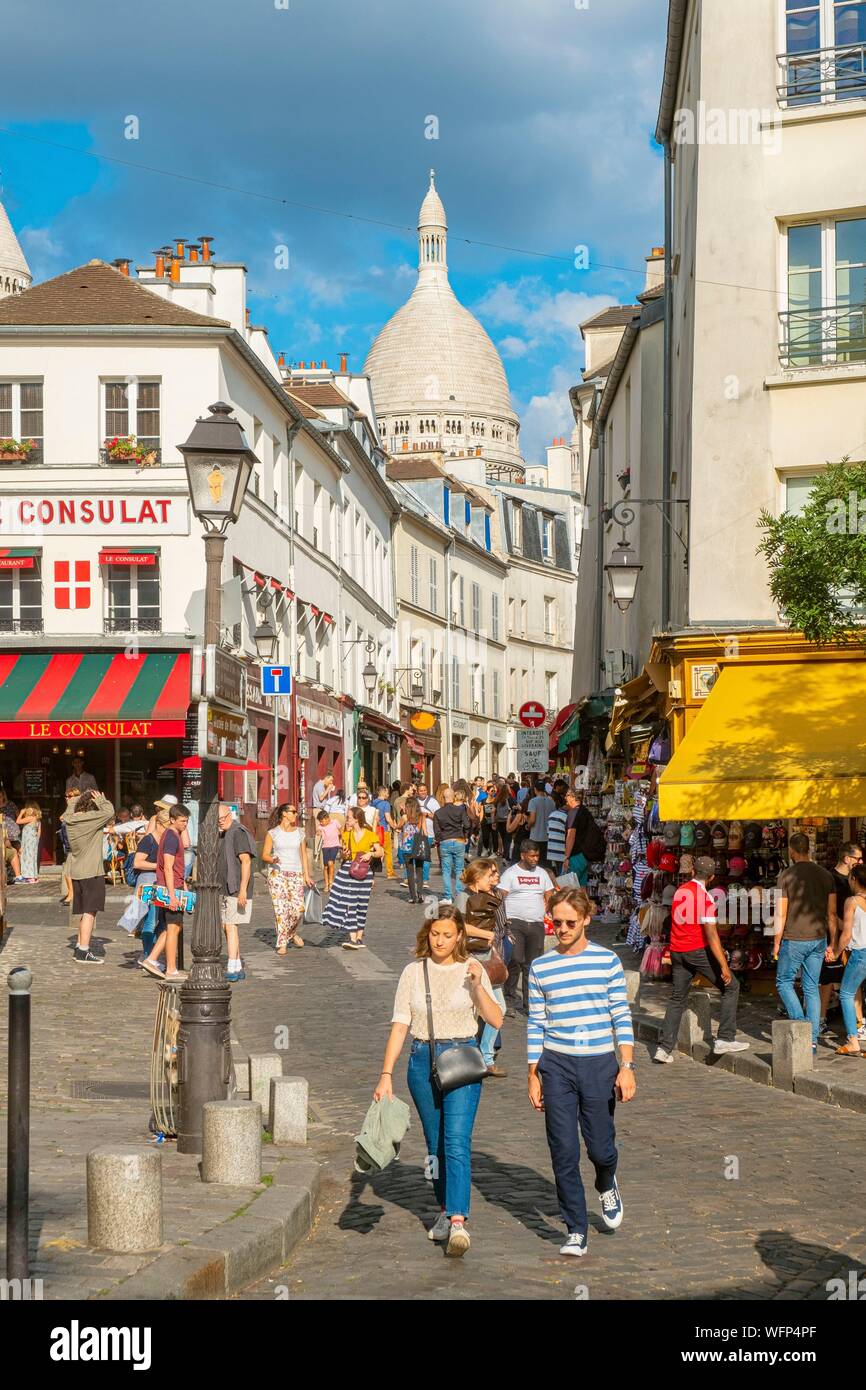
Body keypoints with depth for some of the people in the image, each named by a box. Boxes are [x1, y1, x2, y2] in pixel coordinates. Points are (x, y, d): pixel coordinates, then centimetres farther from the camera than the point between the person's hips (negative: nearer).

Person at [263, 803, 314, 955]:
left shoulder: (300, 833, 11)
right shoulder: (272, 833, 2)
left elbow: (304, 855, 14)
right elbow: (264, 855, 1)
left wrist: (307, 875, 7)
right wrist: (272, 859, -20)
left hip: (296, 874, 2)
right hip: (277, 873, -2)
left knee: (298, 909, -8)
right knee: (280, 908, -8)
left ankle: (291, 933, 21)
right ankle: (282, 943, 0)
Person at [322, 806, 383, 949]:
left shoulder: (369, 835, -4)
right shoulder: (347, 835, 6)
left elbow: (380, 852, 0)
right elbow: (344, 852, 14)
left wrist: (371, 853, -18)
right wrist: (344, 854, -8)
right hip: (348, 870, 2)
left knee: (361, 905, 6)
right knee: (349, 904, -9)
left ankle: (359, 937, 15)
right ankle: (352, 938, -12)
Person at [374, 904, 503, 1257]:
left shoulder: (471, 970, 2)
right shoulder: (413, 972, 5)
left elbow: (496, 1021, -3)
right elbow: (400, 1025, 4)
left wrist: (478, 985, -17)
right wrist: (386, 1074, -3)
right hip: (423, 1060, 3)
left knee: (457, 1141, -15)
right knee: (435, 1144, 11)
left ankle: (458, 1222, -22)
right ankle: (445, 1210, 28)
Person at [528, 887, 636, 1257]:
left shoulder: (607, 961, 0)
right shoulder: (540, 968, 4)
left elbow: (621, 1017, 2)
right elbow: (536, 1024, 8)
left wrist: (626, 1067, -4)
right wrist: (533, 1076, 5)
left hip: (600, 1064, -1)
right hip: (556, 1066, 1)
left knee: (600, 1148, 4)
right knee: (564, 1153, -1)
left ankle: (607, 1186, 40)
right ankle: (576, 1233, 8)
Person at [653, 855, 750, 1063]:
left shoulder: (680, 891, 6)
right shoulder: (706, 898, -15)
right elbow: (711, 936, -18)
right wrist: (724, 966, -17)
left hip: (677, 951, 7)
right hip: (698, 951, -6)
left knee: (678, 998, 13)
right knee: (731, 986, 7)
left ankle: (664, 1047, 5)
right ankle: (725, 1039, 3)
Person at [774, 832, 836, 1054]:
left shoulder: (787, 876, -9)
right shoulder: (826, 875, 4)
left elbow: (781, 914, -10)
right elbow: (831, 914, 5)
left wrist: (777, 942, 0)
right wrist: (831, 944, 12)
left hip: (793, 940, -4)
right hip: (818, 939, 4)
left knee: (784, 981, 13)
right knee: (812, 988, 10)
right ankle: (812, 1040, 8)